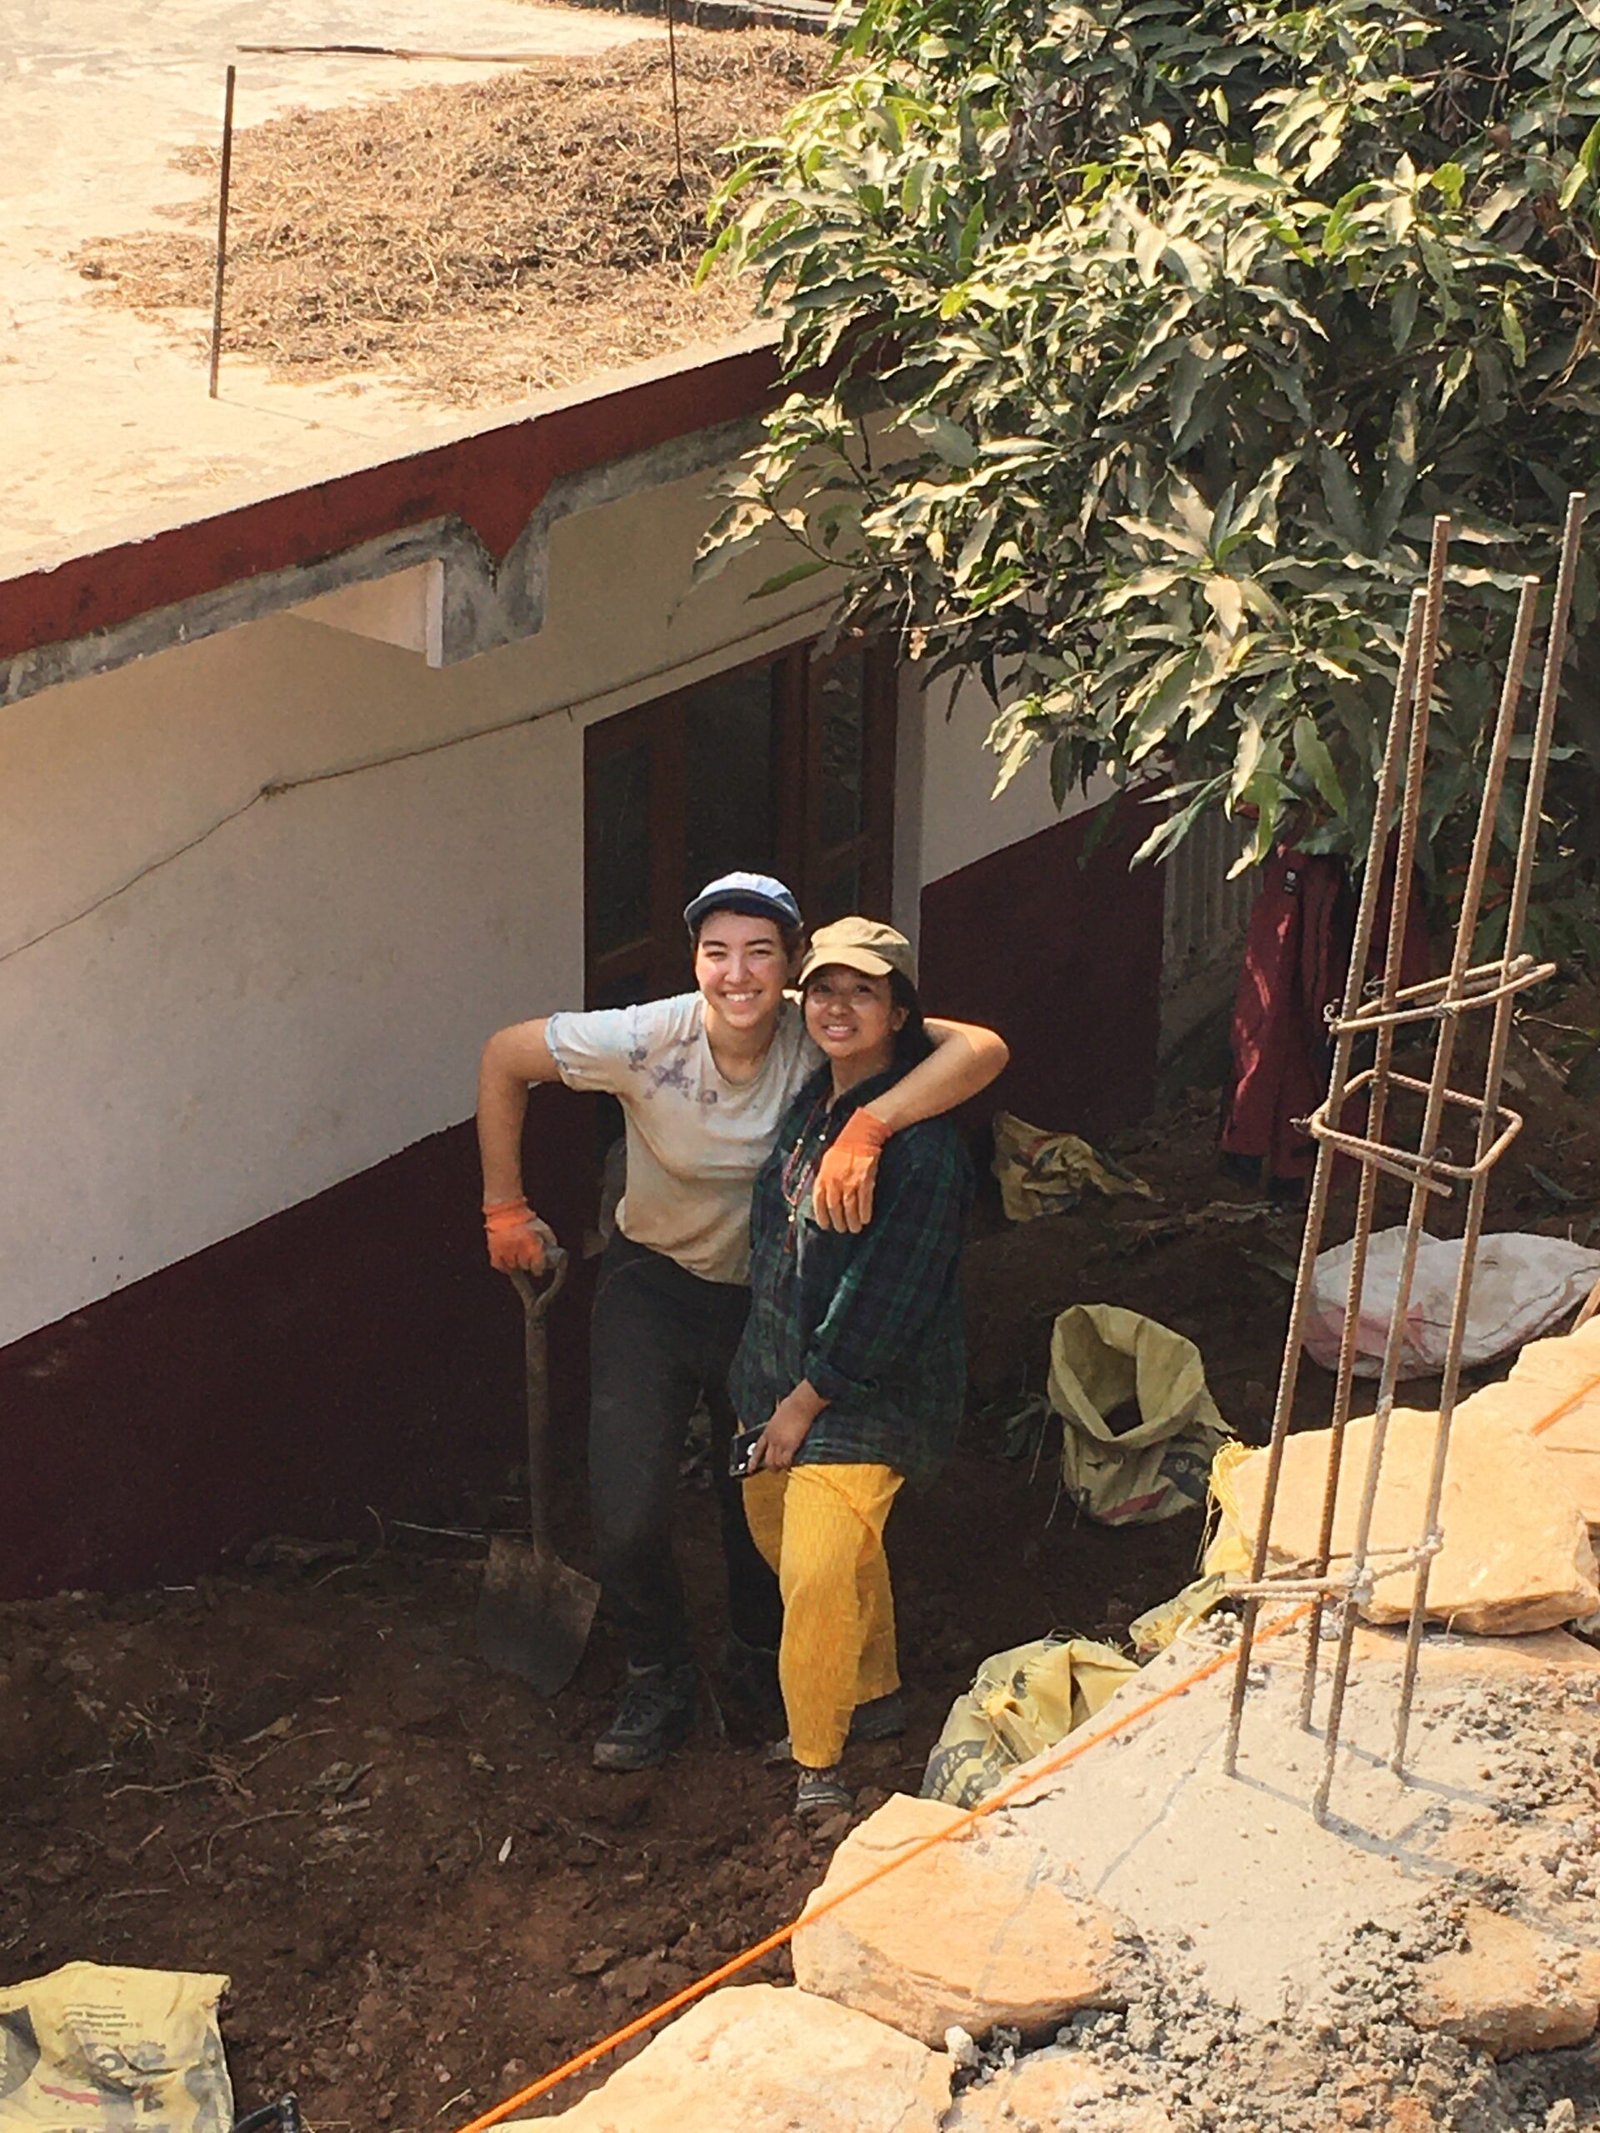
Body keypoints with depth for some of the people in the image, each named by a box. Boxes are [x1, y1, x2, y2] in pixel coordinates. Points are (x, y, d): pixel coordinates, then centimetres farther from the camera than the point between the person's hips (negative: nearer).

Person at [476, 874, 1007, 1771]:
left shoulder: (821, 1040, -25)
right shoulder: (648, 1040, -27)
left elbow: (982, 1050, -36)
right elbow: (505, 1058, -13)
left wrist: (866, 1128, -48)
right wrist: (506, 1208, -10)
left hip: (766, 1293, 1)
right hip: (654, 1285, -1)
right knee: (629, 1514, -8)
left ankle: (763, 1653, 49)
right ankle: (660, 1686, 20)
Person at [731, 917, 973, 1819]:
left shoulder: (922, 1142, -23)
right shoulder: (810, 1103, 3)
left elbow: (887, 1298, -22)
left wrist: (808, 1401, -16)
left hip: (869, 1395, -9)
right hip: (782, 1371, 9)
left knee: (819, 1568, -15)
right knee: (814, 1545, 22)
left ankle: (818, 1760, 2)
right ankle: (875, 1694, 44)